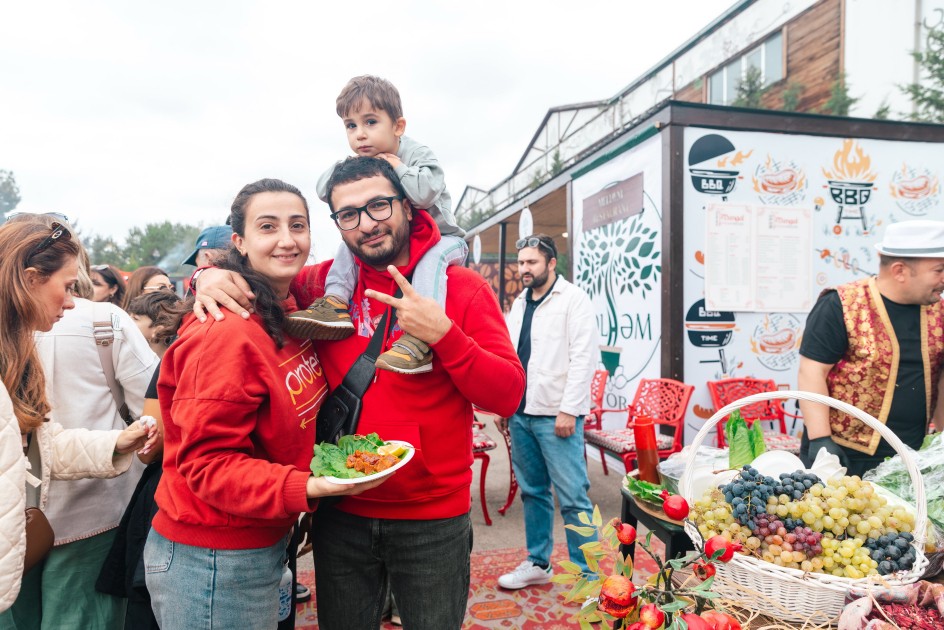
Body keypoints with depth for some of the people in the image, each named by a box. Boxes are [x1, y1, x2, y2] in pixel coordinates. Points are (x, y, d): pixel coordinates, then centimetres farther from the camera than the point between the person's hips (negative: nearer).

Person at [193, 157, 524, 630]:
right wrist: (211, 276, -11)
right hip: (341, 515, 2)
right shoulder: (326, 283, -1)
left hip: (433, 519, -1)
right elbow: (257, 275, 11)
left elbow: (507, 396, -12)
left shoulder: (462, 287, -7)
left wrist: (444, 334, -25)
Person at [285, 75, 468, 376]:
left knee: (432, 257, -37)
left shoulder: (418, 154, -15)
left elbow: (424, 193, -35)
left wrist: (397, 166, -24)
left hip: (440, 236, -6)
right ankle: (336, 303, -19)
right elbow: (323, 190, -3)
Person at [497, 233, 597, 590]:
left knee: (572, 497, -4)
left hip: (556, 414, -7)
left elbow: (582, 358, -13)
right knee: (533, 492, 15)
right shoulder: (519, 304, 16)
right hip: (520, 413, 7)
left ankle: (588, 575, 7)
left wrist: (568, 410, -18)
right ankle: (538, 563, 28)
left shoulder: (573, 299, -6)